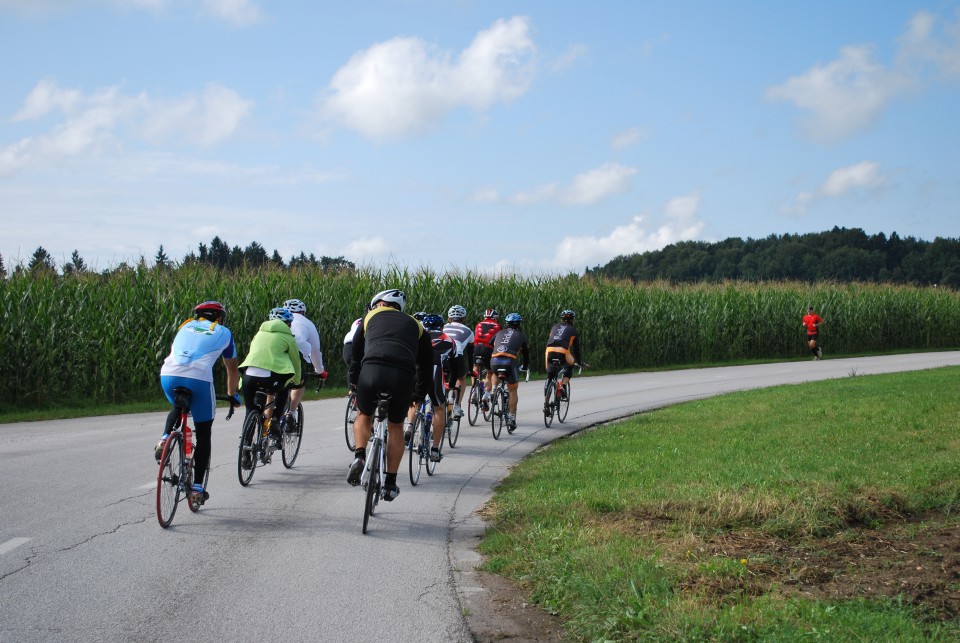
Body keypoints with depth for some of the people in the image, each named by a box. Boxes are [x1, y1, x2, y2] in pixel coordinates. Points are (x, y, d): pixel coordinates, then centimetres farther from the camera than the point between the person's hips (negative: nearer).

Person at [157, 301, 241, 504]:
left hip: (168, 375, 3)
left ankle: (164, 440, 9)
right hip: (198, 379, -3)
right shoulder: (224, 333, 23)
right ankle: (197, 488, 10)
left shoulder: (186, 326, 30)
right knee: (203, 435, 12)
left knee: (178, 409, 37)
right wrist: (232, 395, 45)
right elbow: (232, 369, 30)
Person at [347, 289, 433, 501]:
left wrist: (352, 381, 41)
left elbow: (356, 352, 29)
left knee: (364, 415, 27)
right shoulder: (415, 325, 30)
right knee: (395, 427, 21)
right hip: (403, 375, 1)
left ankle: (359, 457, 3)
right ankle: (390, 484, 19)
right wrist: (420, 394, 39)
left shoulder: (371, 316, 27)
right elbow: (426, 362, 30)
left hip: (371, 371, -1)